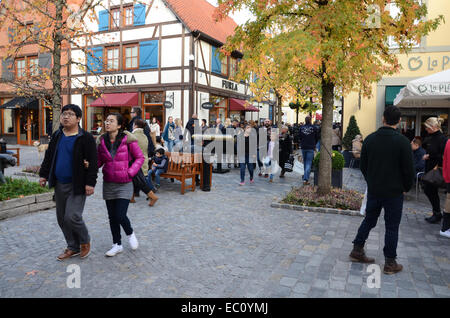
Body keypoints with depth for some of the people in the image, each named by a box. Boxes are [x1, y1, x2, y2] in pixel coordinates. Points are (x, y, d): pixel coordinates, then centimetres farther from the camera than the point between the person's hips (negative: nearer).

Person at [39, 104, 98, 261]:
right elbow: (49, 156, 20)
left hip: (77, 185, -7)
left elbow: (93, 162, -12)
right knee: (62, 218, 12)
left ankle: (85, 241, 15)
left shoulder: (86, 138, -10)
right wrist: (43, 175, 15)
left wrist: (90, 183, -17)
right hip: (59, 184, 7)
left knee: (72, 217, -13)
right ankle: (73, 247, 27)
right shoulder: (56, 136, 10)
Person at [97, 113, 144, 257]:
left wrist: (130, 173, -12)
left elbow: (140, 157, -3)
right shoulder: (101, 141, 3)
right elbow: (99, 161, 9)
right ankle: (117, 245, 29)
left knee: (120, 216, -10)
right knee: (112, 217, 11)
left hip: (124, 184, -4)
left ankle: (130, 234, 24)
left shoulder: (128, 139, -9)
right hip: (108, 184, 5)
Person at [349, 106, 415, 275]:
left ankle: (357, 250, 24)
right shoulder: (402, 141, -14)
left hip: (373, 190, 4)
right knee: (392, 226, 6)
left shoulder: (370, 139, -1)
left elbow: (363, 165, 6)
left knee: (369, 220, 18)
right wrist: (406, 188, 5)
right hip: (394, 192, -4)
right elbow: (409, 169, -11)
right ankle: (390, 263, 15)